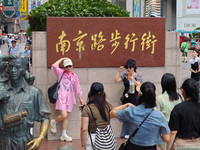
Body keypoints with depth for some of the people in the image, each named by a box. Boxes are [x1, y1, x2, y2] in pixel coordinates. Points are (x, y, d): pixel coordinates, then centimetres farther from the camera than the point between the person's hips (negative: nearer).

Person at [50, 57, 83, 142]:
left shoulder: (74, 76, 14)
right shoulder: (61, 73, 3)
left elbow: (77, 88, 19)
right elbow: (54, 66, -14)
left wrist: (80, 98, 19)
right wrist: (62, 59, -1)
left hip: (70, 98, 5)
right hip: (61, 97, -4)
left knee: (67, 117, 6)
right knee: (64, 115, -17)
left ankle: (63, 135, 13)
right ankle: (54, 122, 14)